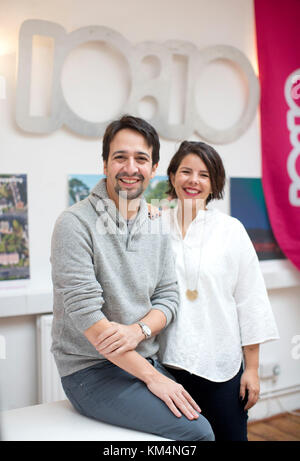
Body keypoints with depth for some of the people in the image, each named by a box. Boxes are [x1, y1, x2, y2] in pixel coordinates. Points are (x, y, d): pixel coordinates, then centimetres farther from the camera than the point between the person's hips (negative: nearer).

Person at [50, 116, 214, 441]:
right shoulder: (75, 223, -13)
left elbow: (168, 297, 7)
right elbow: (84, 311, -19)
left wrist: (138, 331, -16)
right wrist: (151, 375, -19)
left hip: (147, 362, 6)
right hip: (90, 371, -6)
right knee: (195, 431, -19)